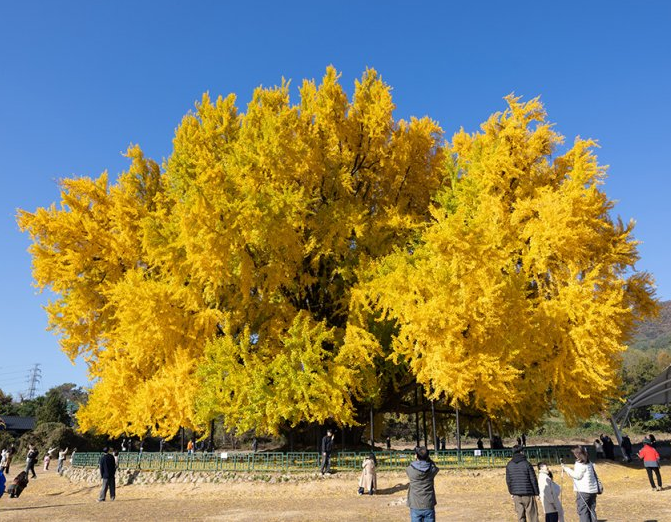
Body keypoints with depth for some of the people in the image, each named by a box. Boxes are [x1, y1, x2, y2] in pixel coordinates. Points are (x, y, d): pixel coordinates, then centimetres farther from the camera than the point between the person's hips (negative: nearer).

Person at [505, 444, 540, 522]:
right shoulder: (526, 464, -11)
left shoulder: (509, 465, 3)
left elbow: (508, 480, 7)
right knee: (532, 515, 6)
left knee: (520, 516, 10)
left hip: (516, 495, 4)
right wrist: (536, 493, 2)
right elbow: (533, 480, -8)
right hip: (528, 493, -4)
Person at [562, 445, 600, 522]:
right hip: (593, 490, 8)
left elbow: (577, 475, -16)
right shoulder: (589, 463, 15)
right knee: (592, 510, 13)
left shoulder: (580, 463, -12)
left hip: (583, 490, -8)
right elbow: (595, 476, 18)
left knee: (582, 511, -3)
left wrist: (566, 469, -11)